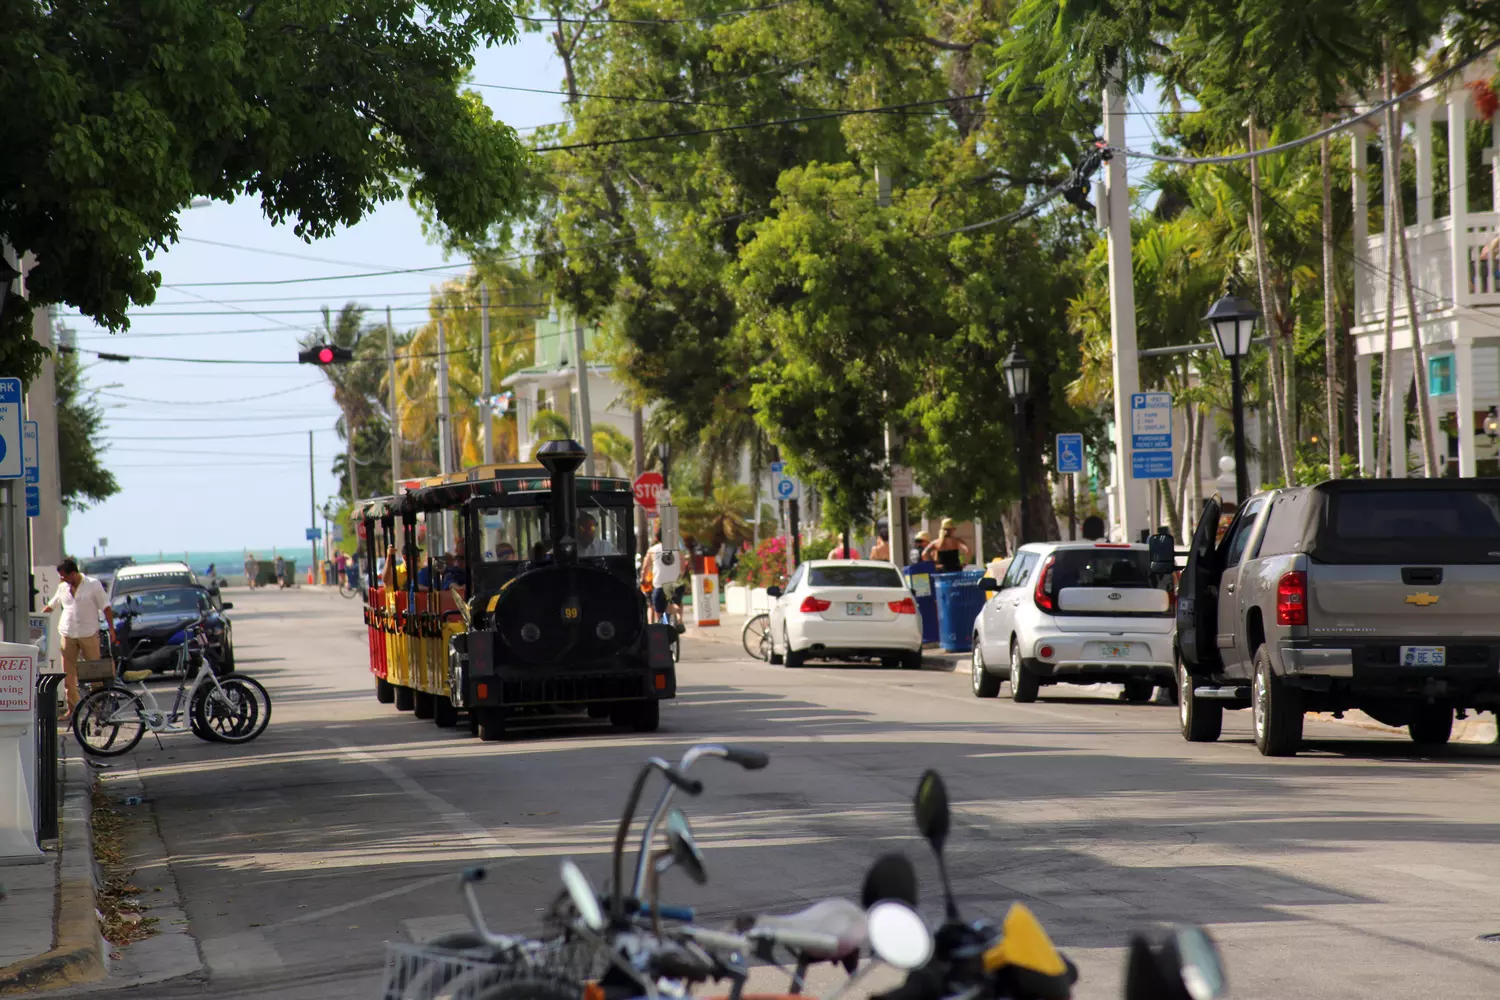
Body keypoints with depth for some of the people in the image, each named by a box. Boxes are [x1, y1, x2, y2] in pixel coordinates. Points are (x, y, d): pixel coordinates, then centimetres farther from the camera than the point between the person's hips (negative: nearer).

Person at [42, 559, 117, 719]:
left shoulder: (93, 585, -3)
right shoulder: (63, 588, 9)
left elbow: (106, 608, -4)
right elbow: (50, 606, 21)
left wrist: (111, 629, -9)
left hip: (89, 634, -4)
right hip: (68, 635, 4)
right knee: (68, 673, 2)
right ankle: (72, 708, 7)